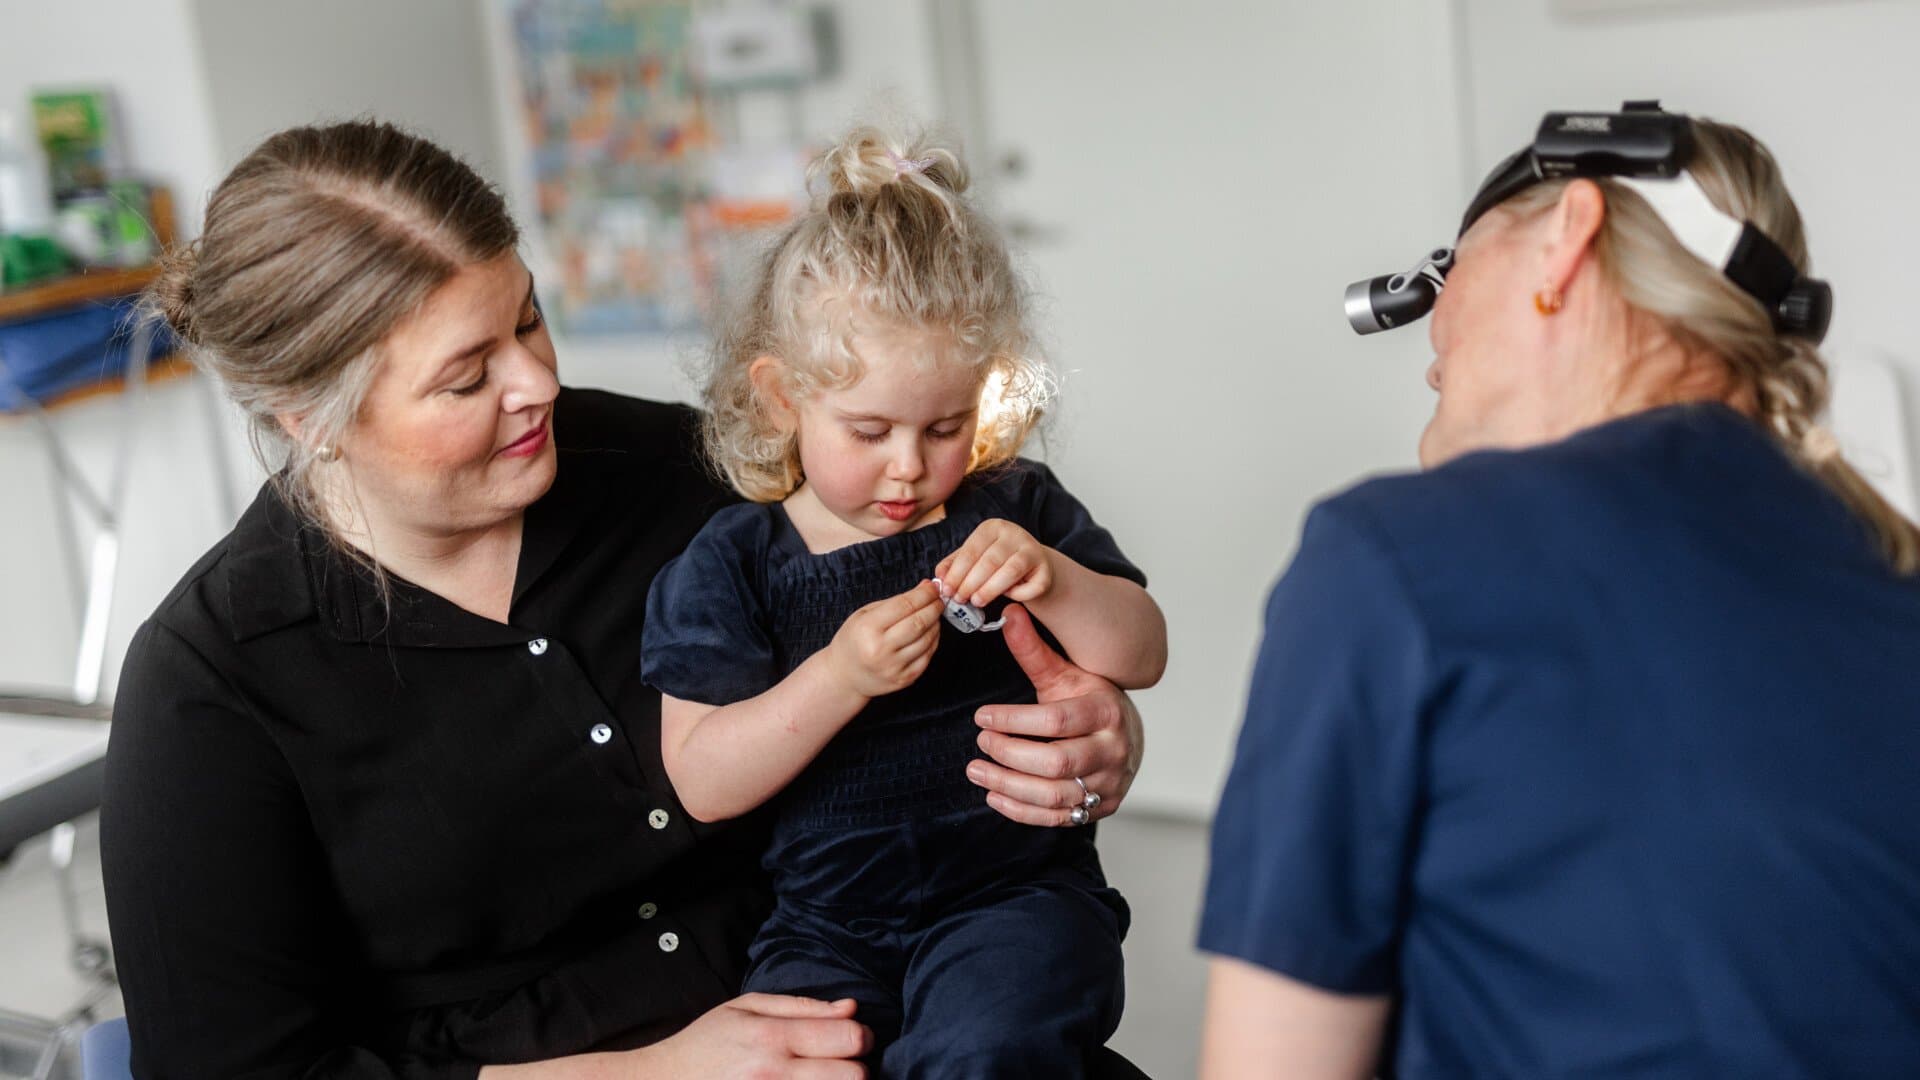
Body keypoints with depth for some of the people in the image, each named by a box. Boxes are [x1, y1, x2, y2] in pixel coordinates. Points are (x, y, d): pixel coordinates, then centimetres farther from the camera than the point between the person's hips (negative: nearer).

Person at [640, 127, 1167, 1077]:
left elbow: (1143, 657, 5)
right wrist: (839, 677, -22)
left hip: (1015, 891, -1)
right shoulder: (734, 561, 0)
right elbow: (702, 782, -7)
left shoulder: (1015, 510, 5)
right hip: (826, 926, 1)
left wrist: (1052, 582, -15)